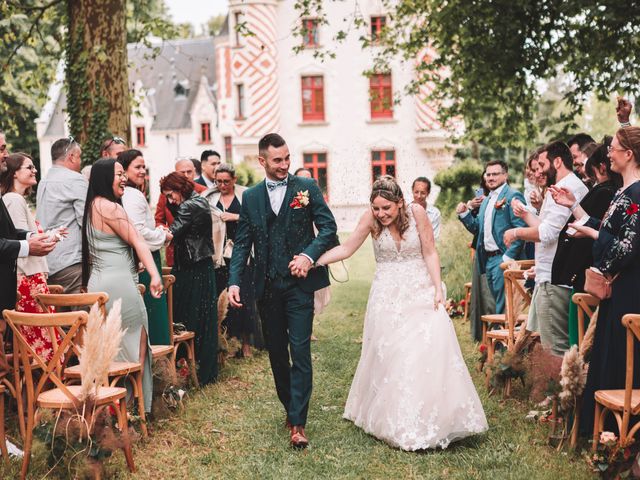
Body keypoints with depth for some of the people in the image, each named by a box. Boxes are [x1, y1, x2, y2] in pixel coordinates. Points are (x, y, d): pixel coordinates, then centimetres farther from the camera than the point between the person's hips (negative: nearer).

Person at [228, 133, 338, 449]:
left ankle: (297, 423, -6)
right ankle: (289, 407, 28)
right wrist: (234, 281, -6)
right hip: (267, 286, 4)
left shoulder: (307, 187, 1)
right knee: (276, 351, 12)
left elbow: (329, 227, -1)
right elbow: (242, 243, 6)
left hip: (299, 283, -3)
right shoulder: (250, 197, 8)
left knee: (300, 349, -8)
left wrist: (309, 255, -17)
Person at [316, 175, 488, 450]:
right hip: (388, 296, 0)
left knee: (432, 349, -9)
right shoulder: (370, 219, -8)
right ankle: (396, 423, 10)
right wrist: (314, 261, -15)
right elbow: (347, 248, -5)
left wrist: (437, 288, -9)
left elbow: (430, 253, -3)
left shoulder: (416, 212, -9)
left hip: (421, 291, 0)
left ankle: (433, 419, 5)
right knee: (389, 355, -2)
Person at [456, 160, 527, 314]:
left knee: (503, 306, -7)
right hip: (488, 259, 8)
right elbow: (477, 228, 18)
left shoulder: (513, 196, -9)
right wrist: (464, 214, 3)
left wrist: (508, 257, -19)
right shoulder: (486, 200, 19)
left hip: (503, 258, -8)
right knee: (497, 301, 14)